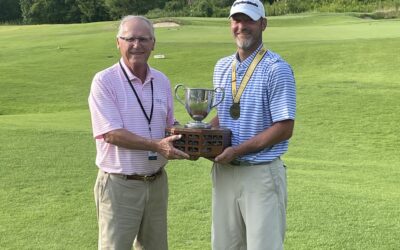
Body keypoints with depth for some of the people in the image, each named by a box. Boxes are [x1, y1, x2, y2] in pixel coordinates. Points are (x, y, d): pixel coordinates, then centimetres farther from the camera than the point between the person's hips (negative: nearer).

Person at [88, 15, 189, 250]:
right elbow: (111, 134, -18)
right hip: (120, 185, -5)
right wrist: (157, 146, -26)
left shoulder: (162, 81, 7)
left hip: (157, 182, 6)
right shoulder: (104, 81, -11)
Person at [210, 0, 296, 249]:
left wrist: (238, 150, -19)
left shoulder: (277, 69, -11)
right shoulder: (222, 67, 10)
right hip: (224, 171, 6)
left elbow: (284, 128, -15)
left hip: (262, 173, -6)